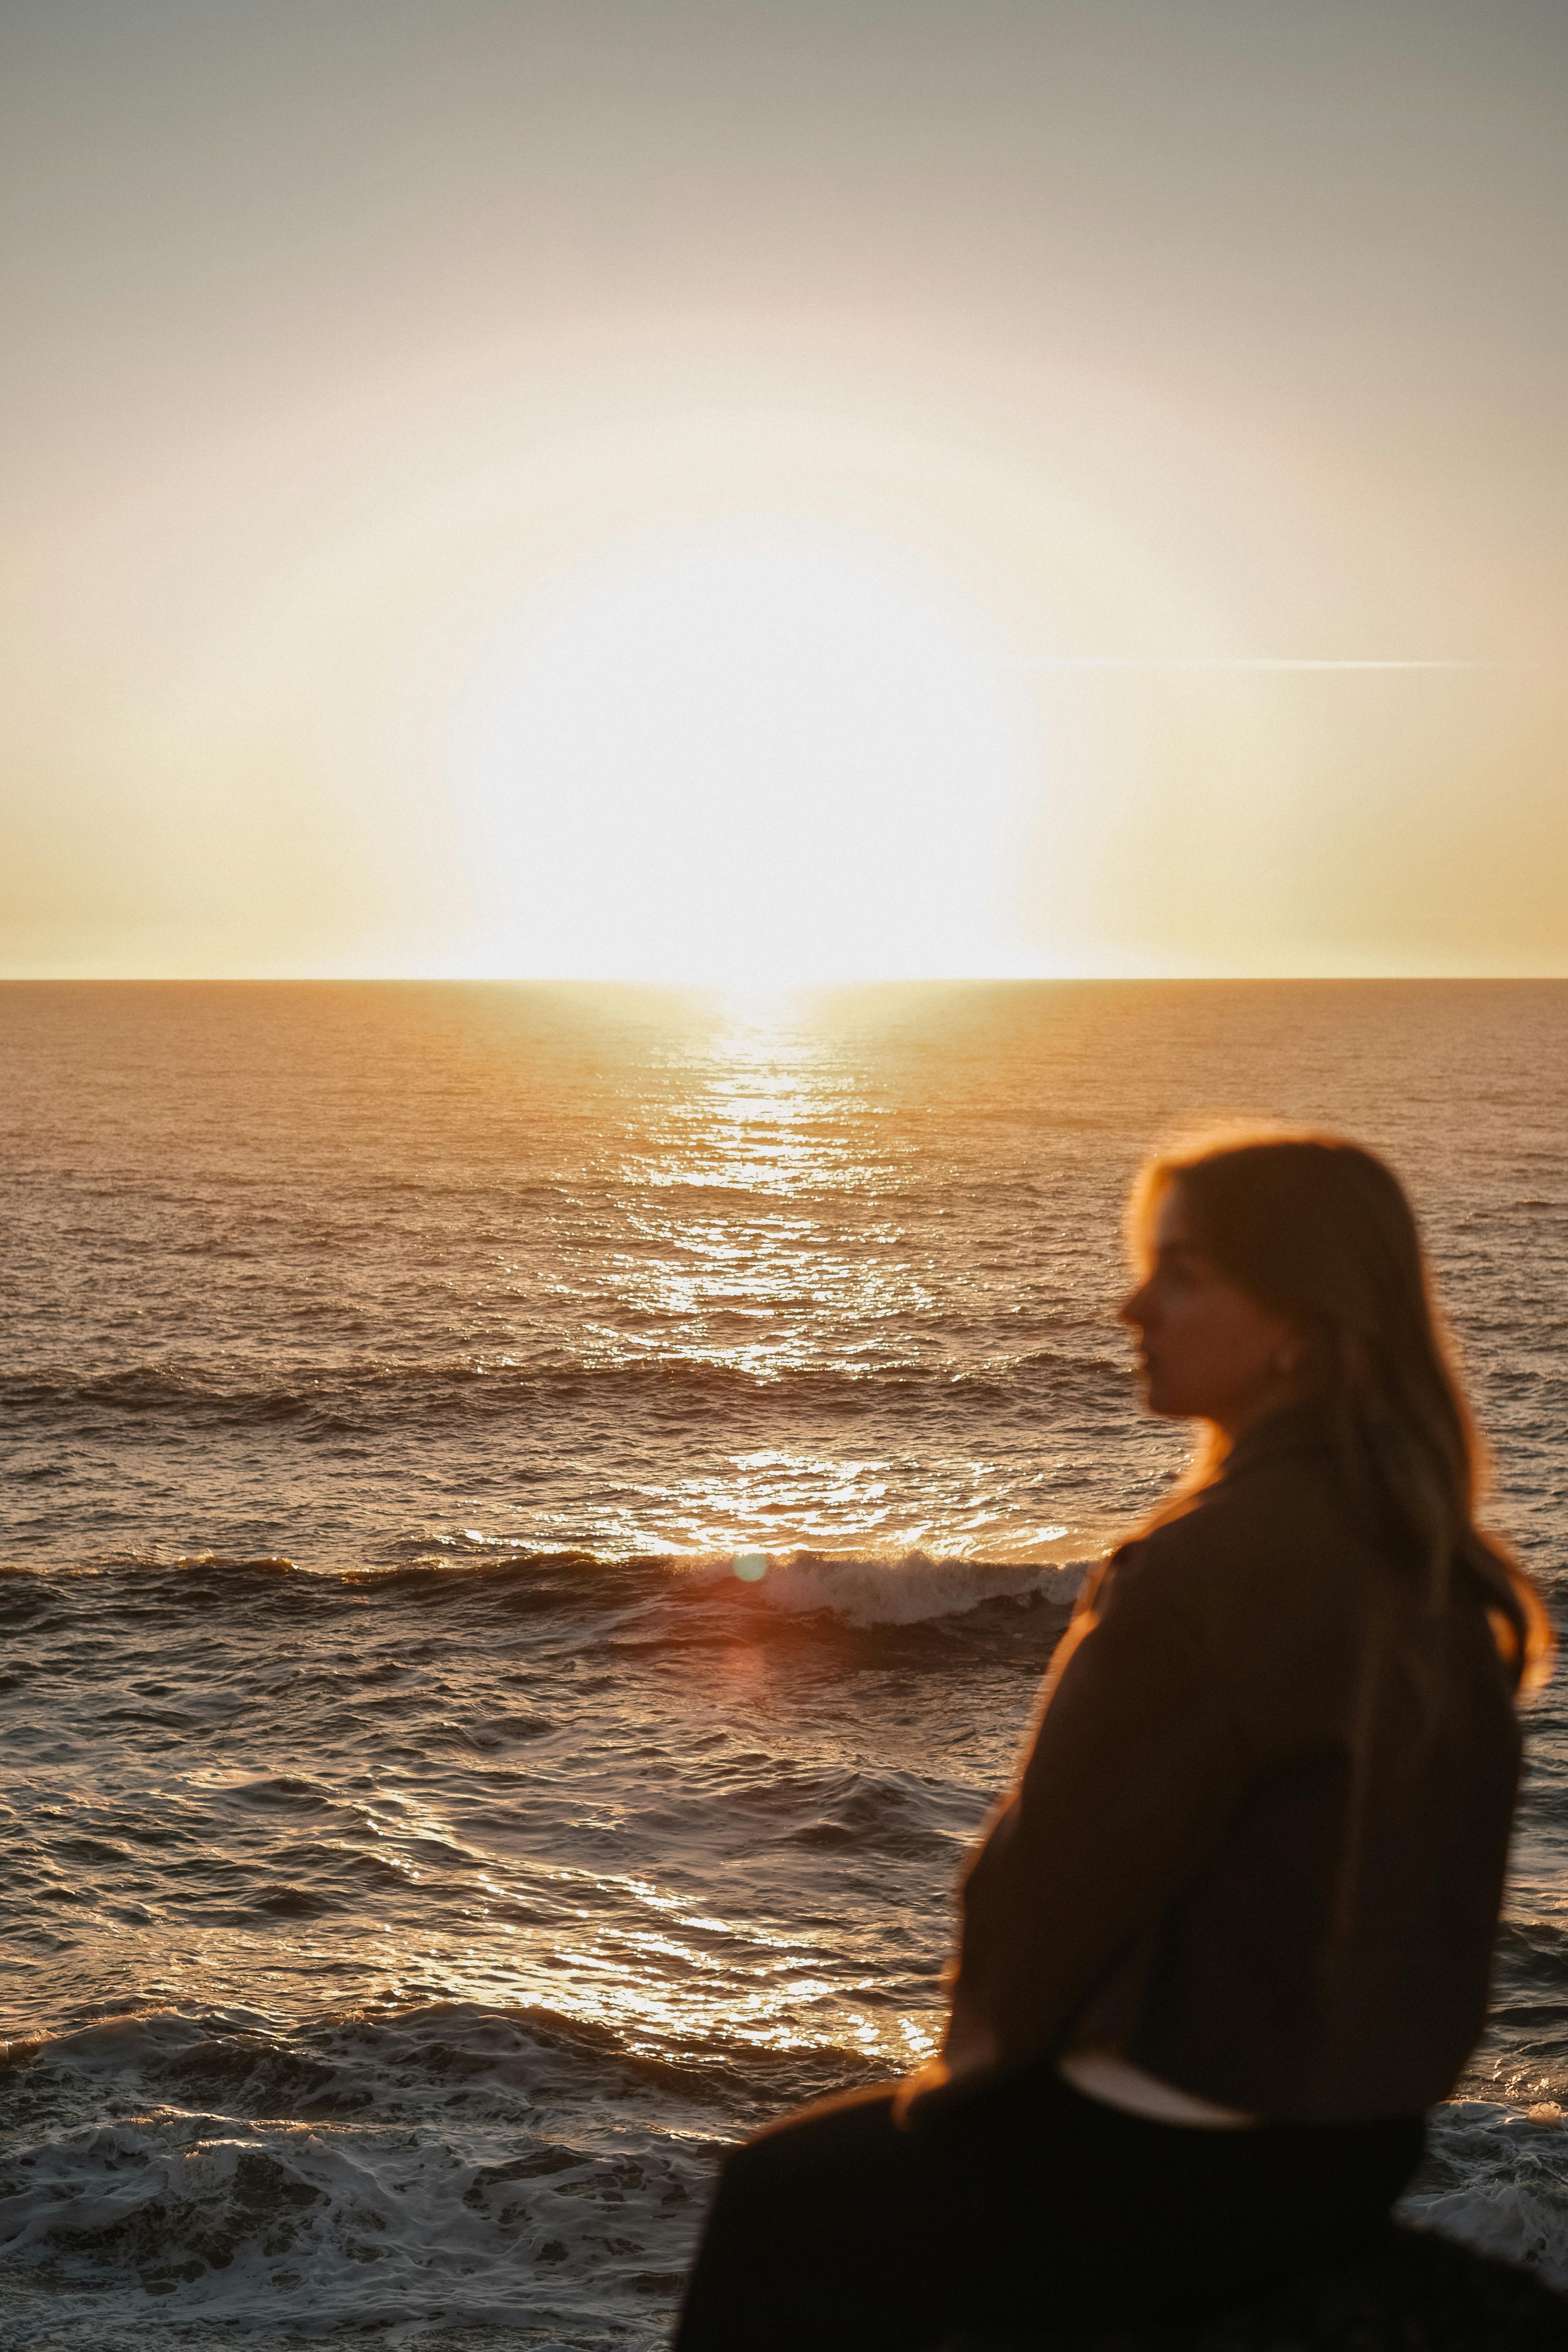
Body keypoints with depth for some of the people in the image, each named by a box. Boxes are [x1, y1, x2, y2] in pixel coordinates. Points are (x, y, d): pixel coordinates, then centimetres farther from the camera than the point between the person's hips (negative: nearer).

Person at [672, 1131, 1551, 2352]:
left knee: (779, 2206, 15)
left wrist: (986, 2046, 1)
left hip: (1185, 2163, -8)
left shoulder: (1208, 1570, -27)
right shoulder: (1430, 1567, 0)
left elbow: (1054, 1870, -19)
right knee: (853, 2161, 28)